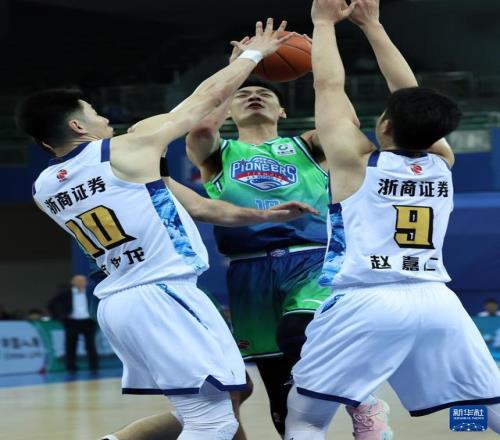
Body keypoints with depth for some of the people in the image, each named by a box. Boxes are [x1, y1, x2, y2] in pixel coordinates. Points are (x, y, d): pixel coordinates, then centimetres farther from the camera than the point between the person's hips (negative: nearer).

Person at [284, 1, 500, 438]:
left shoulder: (357, 160, 3)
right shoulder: (442, 162, 13)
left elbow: (329, 86, 10)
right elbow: (411, 94, 24)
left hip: (366, 303, -3)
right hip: (437, 302, 4)